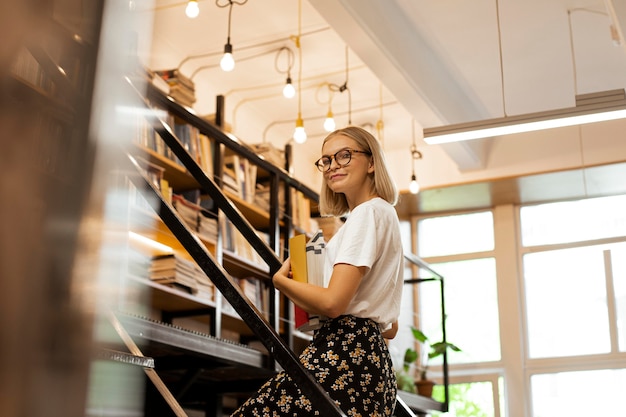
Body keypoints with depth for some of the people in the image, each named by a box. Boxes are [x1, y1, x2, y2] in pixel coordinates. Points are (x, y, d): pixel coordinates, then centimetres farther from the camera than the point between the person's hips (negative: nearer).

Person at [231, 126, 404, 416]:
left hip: (343, 354, -10)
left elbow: (332, 303, -18)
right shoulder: (385, 213, 22)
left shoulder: (368, 212, -8)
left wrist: (280, 279, -1)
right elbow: (390, 328, 24)